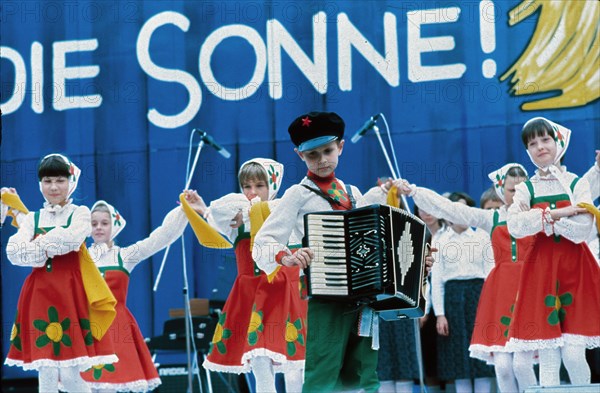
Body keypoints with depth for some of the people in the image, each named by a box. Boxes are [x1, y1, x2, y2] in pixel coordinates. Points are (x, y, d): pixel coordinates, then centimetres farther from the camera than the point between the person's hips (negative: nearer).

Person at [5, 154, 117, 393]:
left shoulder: (80, 213, 5)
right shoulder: (32, 218, 12)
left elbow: (73, 238, -17)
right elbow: (13, 252, -3)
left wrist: (39, 245, -7)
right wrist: (45, 252, -13)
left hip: (71, 293, -3)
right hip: (39, 294, 3)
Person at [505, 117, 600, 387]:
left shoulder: (577, 184, 2)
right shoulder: (526, 190, 6)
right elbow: (514, 227, -12)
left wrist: (539, 218, -9)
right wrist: (556, 214, -16)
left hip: (575, 269, -1)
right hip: (541, 271, 1)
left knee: (573, 354, -7)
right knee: (547, 357, -2)